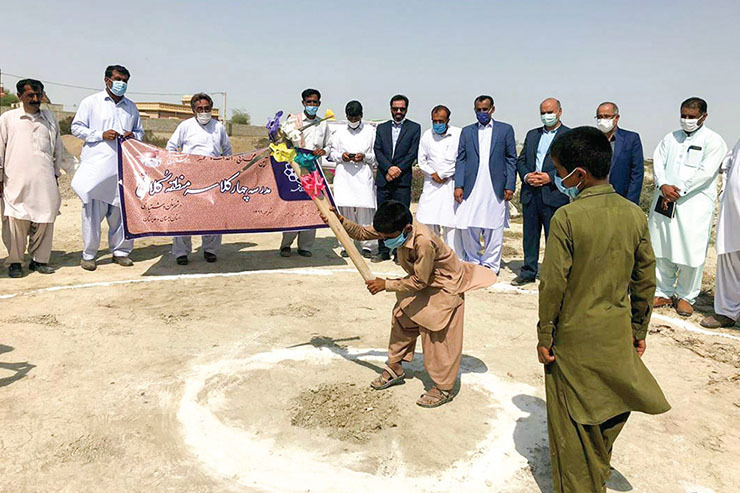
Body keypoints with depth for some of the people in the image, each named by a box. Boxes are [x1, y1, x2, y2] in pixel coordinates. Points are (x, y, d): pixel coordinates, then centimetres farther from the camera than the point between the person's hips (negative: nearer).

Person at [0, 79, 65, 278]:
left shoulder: (50, 118, 15)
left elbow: (58, 148, 22)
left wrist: (56, 174, 20)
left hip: (45, 181, 2)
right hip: (16, 182, -2)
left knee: (44, 220, 1)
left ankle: (39, 259, 14)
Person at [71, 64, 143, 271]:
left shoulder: (131, 106, 18)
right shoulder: (91, 102, 6)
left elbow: (140, 131, 26)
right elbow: (76, 128, 4)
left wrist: (133, 135, 2)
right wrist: (101, 135, -10)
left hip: (123, 166, 4)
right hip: (96, 165, -4)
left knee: (122, 209, 5)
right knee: (93, 211, -2)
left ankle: (120, 251, 17)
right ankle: (88, 255, 7)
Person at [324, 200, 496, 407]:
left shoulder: (424, 242, -40)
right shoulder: (394, 228, -16)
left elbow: (419, 281, -29)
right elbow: (362, 233, -4)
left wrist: (386, 285, -25)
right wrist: (340, 221, -19)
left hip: (445, 287, -8)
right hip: (422, 281, 8)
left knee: (438, 336, -5)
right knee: (401, 318, 11)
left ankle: (443, 388, 11)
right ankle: (395, 368, 29)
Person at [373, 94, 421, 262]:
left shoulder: (414, 128, 7)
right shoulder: (381, 128, 15)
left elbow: (413, 153, -2)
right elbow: (377, 151, 4)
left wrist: (397, 169, -12)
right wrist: (389, 168, -11)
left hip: (403, 179, -3)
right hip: (383, 178, 3)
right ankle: (383, 251, 14)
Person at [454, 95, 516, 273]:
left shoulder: (505, 129, 9)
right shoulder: (467, 131, 14)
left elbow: (511, 159, 6)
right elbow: (460, 160, 10)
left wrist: (510, 186, -3)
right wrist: (458, 185, 0)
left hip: (496, 189, -1)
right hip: (471, 189, 2)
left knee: (493, 229, 3)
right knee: (467, 228, 0)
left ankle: (490, 265, 14)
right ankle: (472, 262, 17)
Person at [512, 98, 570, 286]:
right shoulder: (532, 134, 18)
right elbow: (521, 160, 16)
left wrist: (550, 177, -16)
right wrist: (526, 176, -3)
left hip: (554, 194, -5)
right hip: (530, 193, 5)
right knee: (530, 234, 10)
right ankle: (528, 272, 20)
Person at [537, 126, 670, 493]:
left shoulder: (566, 218, -19)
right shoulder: (635, 215, -3)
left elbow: (553, 284, -17)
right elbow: (646, 280, 4)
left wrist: (544, 335, -6)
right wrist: (639, 330, 15)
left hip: (574, 336, -5)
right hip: (617, 337, 5)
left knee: (572, 423, 12)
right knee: (612, 410, 23)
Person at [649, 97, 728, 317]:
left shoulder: (713, 141, 0)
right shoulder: (671, 138, 15)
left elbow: (705, 172, -11)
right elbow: (658, 161, 5)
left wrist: (679, 191, -15)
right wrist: (663, 186, -12)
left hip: (694, 205, -4)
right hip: (664, 201, 4)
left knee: (690, 252, -3)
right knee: (662, 249, 7)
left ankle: (686, 297, 13)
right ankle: (664, 293, 20)